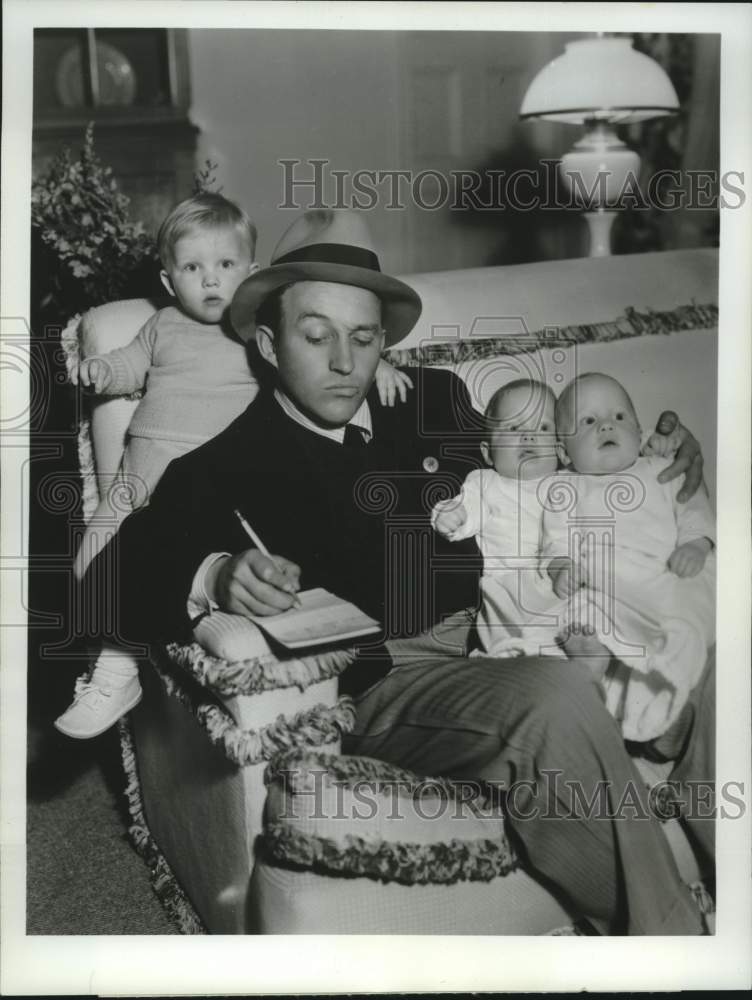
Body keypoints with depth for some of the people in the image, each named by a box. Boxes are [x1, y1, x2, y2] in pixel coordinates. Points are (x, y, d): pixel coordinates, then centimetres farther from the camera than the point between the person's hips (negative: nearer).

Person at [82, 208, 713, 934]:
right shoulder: (222, 466, 3)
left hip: (506, 642, 6)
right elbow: (109, 584, -5)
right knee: (555, 698, -33)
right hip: (383, 680, -5)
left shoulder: (438, 402, 17)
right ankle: (668, 936, -18)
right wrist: (215, 577, -27)